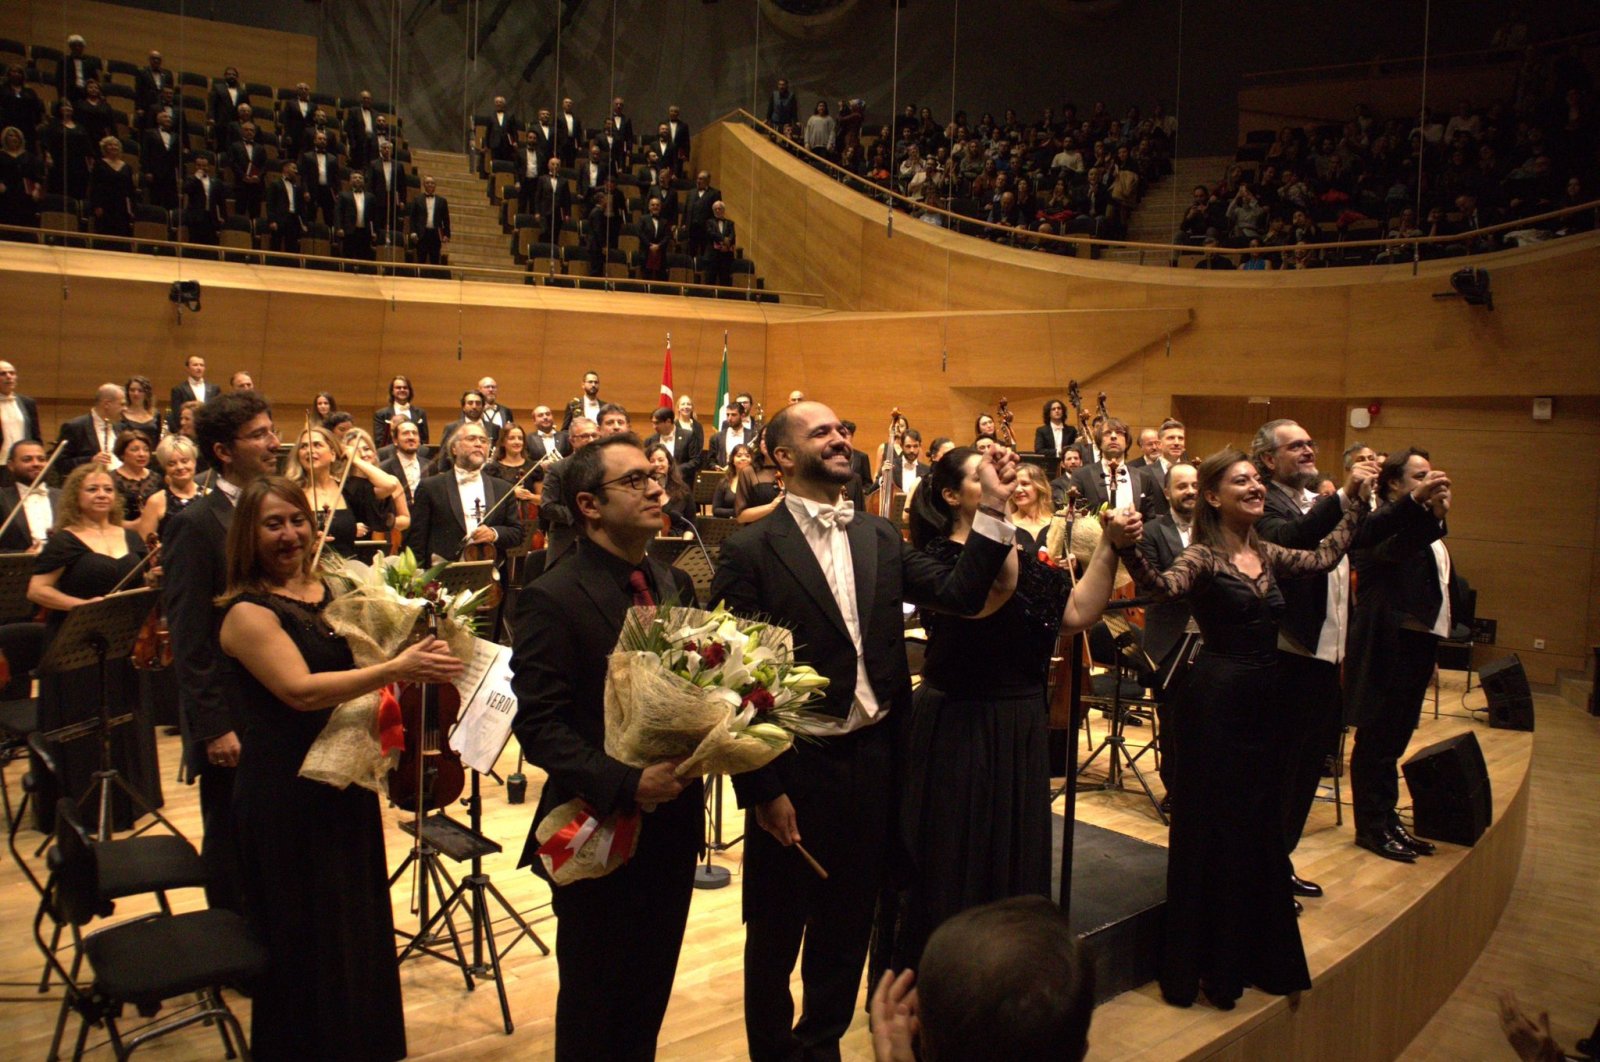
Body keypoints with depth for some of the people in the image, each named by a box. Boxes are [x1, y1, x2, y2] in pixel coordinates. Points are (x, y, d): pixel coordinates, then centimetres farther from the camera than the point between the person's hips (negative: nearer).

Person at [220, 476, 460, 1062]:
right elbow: (301, 690, -26)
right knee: (308, 939, 6)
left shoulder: (331, 591, 6)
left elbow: (359, 660, 20)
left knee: (360, 922, 19)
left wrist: (419, 659, 0)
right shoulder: (248, 612, -14)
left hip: (347, 779, 7)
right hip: (286, 793, -7)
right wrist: (395, 669, -35)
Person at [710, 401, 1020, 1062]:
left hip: (873, 760, 5)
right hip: (795, 767, -5)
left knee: (848, 922, 20)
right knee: (777, 929, 14)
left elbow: (959, 595, -4)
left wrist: (992, 508, -13)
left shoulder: (880, 538, 5)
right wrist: (761, 788, -12)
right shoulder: (751, 551, -12)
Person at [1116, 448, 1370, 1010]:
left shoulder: (1267, 554, 9)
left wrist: (1355, 503, 24)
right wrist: (1128, 550, -51)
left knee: (1258, 826, 16)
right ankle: (1204, 965, 15)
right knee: (1212, 828, 1)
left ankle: (1252, 955, 32)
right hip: (1217, 698, -8)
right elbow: (1163, 586, -33)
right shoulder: (1203, 557, -13)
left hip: (1261, 699, 8)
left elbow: (1325, 556, 23)